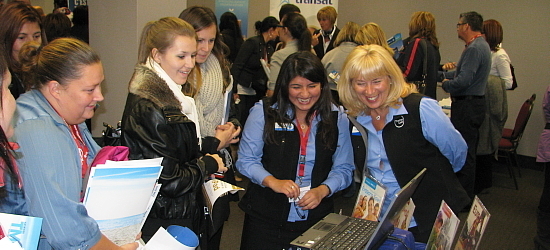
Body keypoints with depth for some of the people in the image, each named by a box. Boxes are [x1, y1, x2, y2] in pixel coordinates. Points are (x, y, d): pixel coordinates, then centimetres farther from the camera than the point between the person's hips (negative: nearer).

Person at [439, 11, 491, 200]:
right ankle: (466, 194, 27)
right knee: (468, 151, 17)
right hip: (472, 104, 11)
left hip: (467, 106, -11)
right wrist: (440, 75, 17)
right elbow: (461, 72, 19)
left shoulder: (474, 49, -19)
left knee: (464, 153, -3)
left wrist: (446, 84, -7)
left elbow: (462, 81, -26)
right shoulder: (480, 45, 15)